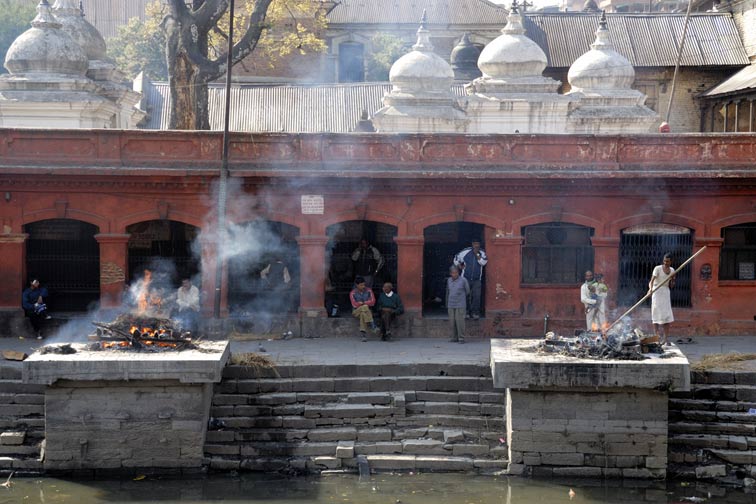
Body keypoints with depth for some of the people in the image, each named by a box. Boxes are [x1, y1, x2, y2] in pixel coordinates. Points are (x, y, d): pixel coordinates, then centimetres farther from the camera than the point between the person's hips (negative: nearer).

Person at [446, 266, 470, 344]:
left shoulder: (463, 280, -7)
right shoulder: (449, 280, 6)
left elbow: (467, 291, 6)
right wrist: (447, 304, 19)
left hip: (460, 305, -4)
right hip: (451, 305, 4)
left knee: (460, 321, -9)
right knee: (452, 321, 3)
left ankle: (461, 338, -6)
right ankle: (455, 338, 11)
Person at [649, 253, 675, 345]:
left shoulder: (672, 270, 11)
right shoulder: (658, 268, -6)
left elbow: (671, 286, 13)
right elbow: (652, 281, -17)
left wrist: (672, 279, -7)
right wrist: (650, 288, -36)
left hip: (666, 293, 5)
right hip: (657, 292, -5)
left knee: (667, 317, 0)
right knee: (657, 315, -10)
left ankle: (666, 339, 2)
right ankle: (656, 337, -11)